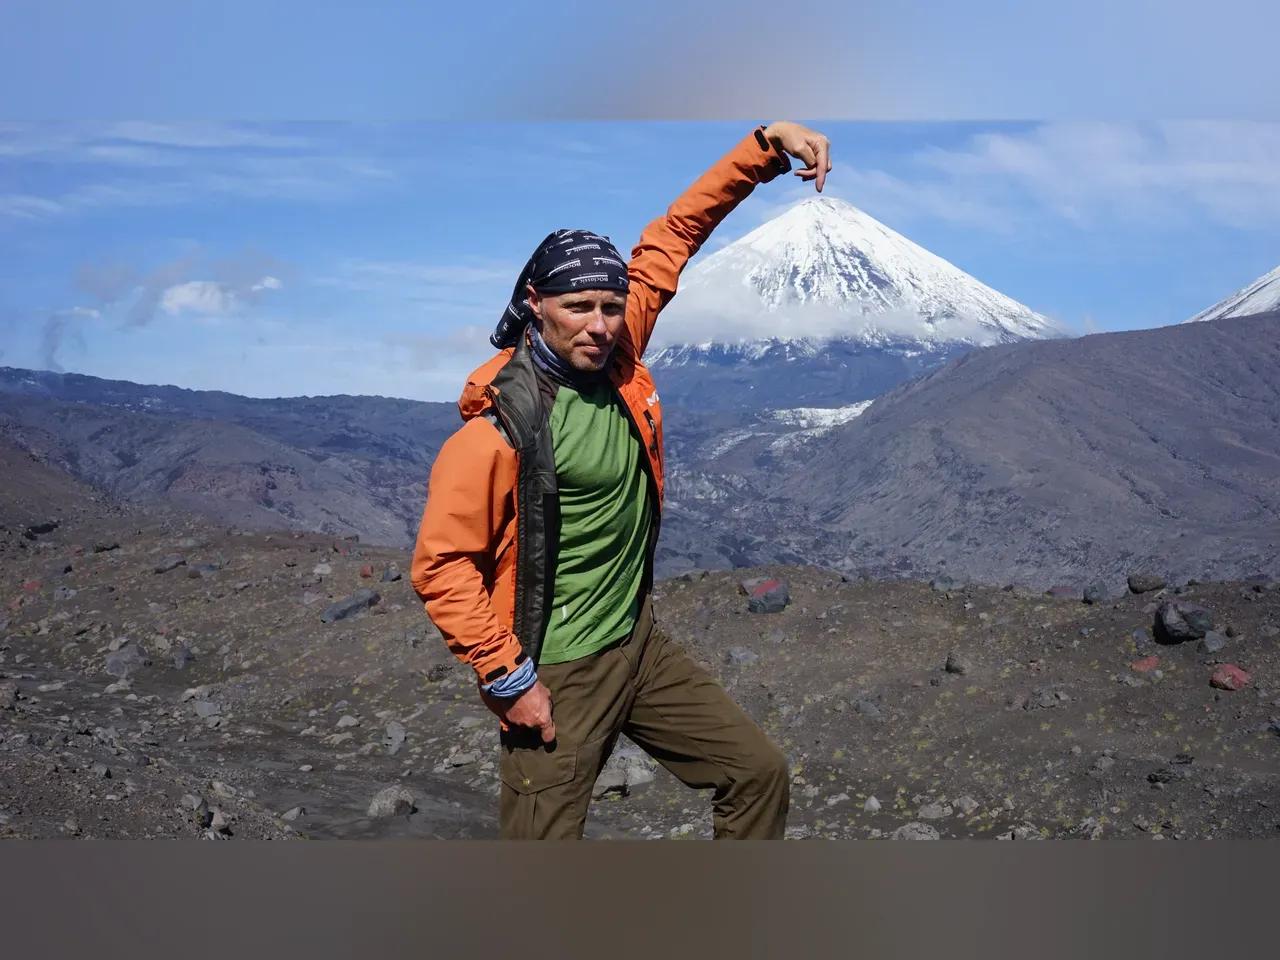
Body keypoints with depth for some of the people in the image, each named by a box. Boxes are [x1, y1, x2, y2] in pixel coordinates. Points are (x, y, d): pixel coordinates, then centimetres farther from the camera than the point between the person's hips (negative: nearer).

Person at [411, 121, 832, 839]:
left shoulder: (618, 356, -4)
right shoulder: (498, 425, -21)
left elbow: (676, 232, 4)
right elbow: (441, 566, -19)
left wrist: (768, 145, -1)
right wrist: (508, 679, -17)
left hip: (641, 644, 7)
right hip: (554, 676, -7)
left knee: (760, 772, 11)